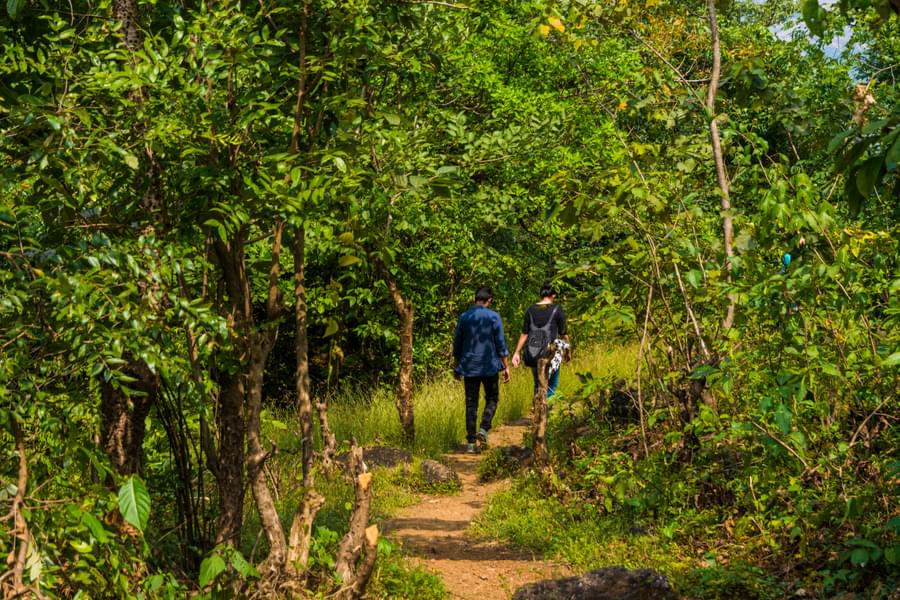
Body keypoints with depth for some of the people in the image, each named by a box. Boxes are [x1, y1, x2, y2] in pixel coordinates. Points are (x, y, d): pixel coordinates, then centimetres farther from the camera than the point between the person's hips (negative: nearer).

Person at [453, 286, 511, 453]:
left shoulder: (464, 317, 2)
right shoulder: (493, 317, -7)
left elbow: (457, 344, 8)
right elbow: (501, 344, -6)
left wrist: (457, 366, 19)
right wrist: (506, 367, 2)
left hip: (469, 367, 2)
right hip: (490, 366, -2)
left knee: (471, 403, 5)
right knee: (492, 398, 15)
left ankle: (471, 442, 3)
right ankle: (484, 429, -6)